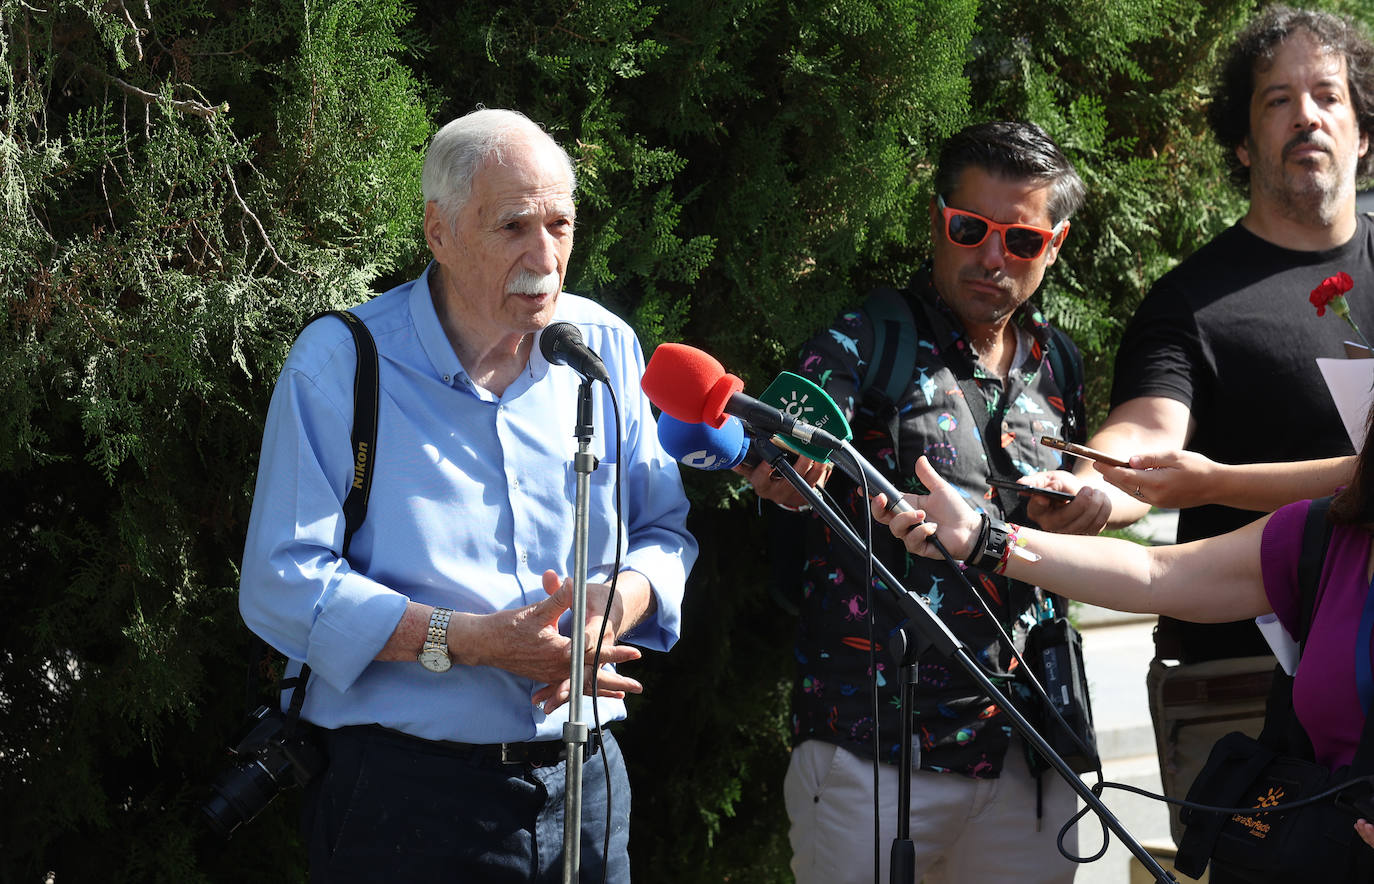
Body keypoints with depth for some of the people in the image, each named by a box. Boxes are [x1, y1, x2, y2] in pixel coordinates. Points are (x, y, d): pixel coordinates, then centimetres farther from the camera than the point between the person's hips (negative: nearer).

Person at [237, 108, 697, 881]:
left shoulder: (606, 348, 6)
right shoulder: (340, 362, -8)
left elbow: (665, 531, 12)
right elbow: (282, 585, -14)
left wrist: (616, 603, -13)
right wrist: (470, 641, -22)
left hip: (585, 781, 5)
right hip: (406, 789, -4)